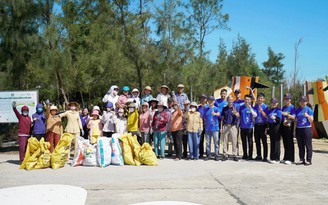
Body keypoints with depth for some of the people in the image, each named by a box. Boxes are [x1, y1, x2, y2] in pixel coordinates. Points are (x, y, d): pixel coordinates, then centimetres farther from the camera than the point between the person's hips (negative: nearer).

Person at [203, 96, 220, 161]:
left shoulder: (216, 108, -2)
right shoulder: (206, 109, 11)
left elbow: (219, 114, -23)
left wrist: (215, 114, -45)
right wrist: (206, 125, 14)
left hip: (215, 128, -4)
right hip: (207, 128, 4)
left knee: (216, 142, -2)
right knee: (207, 143, 7)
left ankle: (216, 155, 4)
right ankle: (208, 155, 15)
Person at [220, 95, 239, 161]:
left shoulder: (235, 108, 4)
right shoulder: (224, 108, 12)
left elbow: (238, 115, -17)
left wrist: (235, 113, -41)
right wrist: (221, 127, 6)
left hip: (233, 126, -2)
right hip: (225, 126, 2)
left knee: (234, 142, -3)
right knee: (225, 142, 4)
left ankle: (234, 155, 3)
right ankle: (225, 155, 10)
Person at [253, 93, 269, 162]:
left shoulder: (265, 107, -4)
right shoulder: (255, 106, 9)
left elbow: (266, 116, -10)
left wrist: (261, 111, -22)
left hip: (263, 125, -5)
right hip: (256, 125, 5)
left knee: (264, 142, -1)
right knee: (257, 141, 10)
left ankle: (265, 157, 3)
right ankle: (259, 155, 20)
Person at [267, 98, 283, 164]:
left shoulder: (278, 110, -5)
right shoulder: (270, 110, 16)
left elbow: (279, 119, -12)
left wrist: (275, 118, -31)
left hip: (276, 127, -7)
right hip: (271, 127, 7)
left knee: (276, 142, -5)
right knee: (272, 142, 9)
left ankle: (276, 158, -1)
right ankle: (272, 157, 16)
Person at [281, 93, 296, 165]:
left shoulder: (292, 107, -4)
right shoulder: (283, 107, 16)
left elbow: (294, 117, -15)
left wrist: (287, 114, -28)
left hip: (289, 126, -7)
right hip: (283, 126, 7)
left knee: (289, 142, -5)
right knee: (285, 143, 11)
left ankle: (290, 159, -2)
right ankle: (285, 158, 19)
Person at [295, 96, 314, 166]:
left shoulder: (309, 109, -1)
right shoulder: (297, 110, 13)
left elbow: (311, 120, -6)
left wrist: (307, 116, -24)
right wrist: (294, 130, 11)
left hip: (307, 129, -5)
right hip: (299, 129, 5)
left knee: (308, 145, -1)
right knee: (300, 145, 8)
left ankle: (309, 160, 4)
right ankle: (301, 159, 15)